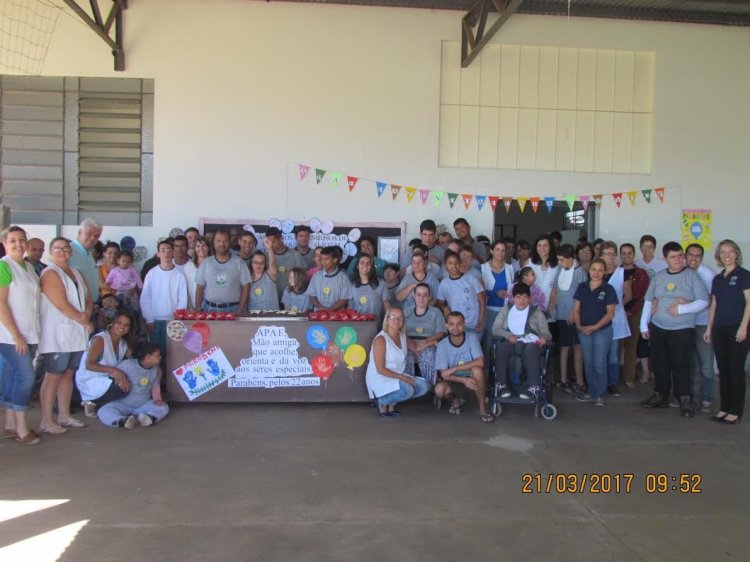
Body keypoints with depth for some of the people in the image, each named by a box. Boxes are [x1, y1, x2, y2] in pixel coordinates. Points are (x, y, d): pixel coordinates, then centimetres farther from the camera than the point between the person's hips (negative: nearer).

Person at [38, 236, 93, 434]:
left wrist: (87, 314, -8)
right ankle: (46, 421, 1)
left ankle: (64, 416, 20)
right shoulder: (50, 273, -9)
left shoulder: (76, 273, 16)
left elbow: (88, 299, 13)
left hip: (76, 334, 7)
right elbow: (61, 305, -16)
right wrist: (84, 322, -9)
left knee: (68, 374, 12)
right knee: (53, 376, -5)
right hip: (57, 334, -7)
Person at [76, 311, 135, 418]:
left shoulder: (124, 343, 4)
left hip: (106, 379, 8)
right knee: (122, 388, -27)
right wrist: (112, 370, -35)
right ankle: (92, 402, -7)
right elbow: (88, 365, -24)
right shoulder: (100, 339, -17)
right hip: (89, 380, -8)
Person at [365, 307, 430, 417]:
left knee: (423, 386, -4)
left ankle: (392, 403, 9)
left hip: (398, 376, 9)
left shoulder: (402, 335, 4)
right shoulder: (381, 340, -20)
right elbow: (381, 369, -20)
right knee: (407, 390, -31)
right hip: (379, 379, -8)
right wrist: (402, 377, -21)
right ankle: (383, 402, -2)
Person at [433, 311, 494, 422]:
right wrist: (463, 380, -28)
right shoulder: (442, 345, -10)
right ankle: (456, 400, 7)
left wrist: (454, 369, -25)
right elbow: (444, 374, -12)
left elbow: (480, 362, -24)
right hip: (456, 380, 1)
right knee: (440, 389, -30)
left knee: (476, 369, -35)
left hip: (472, 379, -1)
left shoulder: (472, 338, -13)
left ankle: (482, 407, -15)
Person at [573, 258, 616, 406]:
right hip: (583, 331, 4)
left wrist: (595, 327, -16)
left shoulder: (608, 289, -6)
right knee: (588, 363, 12)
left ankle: (600, 395, 10)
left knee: (599, 364, -1)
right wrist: (578, 325, -9)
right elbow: (576, 309, 7)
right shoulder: (582, 287, 5)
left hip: (602, 330, -4)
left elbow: (610, 313, -8)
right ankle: (591, 392, 23)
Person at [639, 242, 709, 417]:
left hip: (682, 329, -4)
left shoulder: (691, 276, -3)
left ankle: (685, 401, 3)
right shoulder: (658, 277, 9)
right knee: (659, 364, 10)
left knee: (681, 366, -6)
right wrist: (644, 325, 11)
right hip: (657, 328, 4)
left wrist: (682, 309, -17)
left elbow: (703, 301, -6)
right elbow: (648, 301, 14)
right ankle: (660, 396, 22)